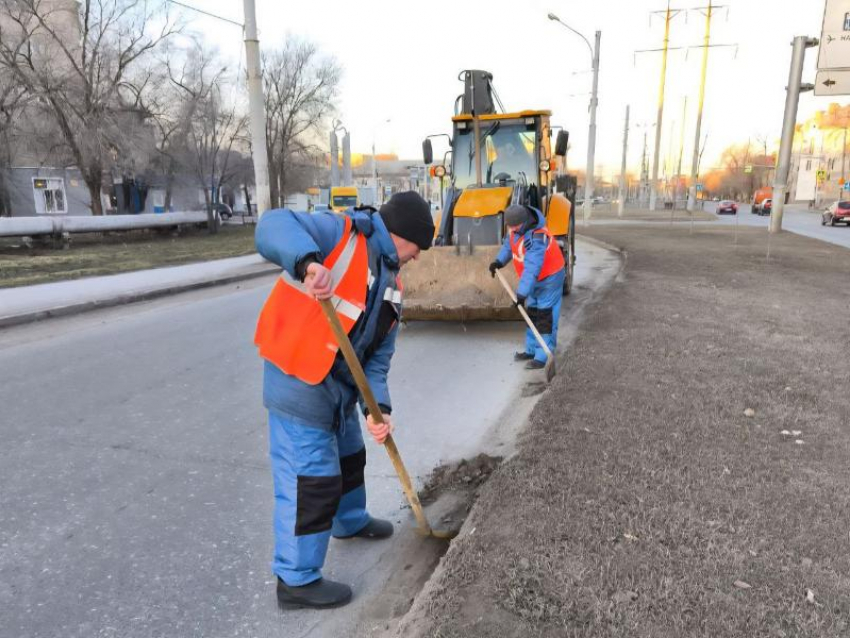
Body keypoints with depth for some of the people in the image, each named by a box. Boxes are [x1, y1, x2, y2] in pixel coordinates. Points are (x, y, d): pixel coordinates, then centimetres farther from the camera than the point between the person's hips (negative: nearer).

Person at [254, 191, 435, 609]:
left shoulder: (391, 284, 11)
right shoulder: (341, 233, -12)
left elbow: (378, 355, 8)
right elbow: (273, 226, -26)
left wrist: (378, 406, -6)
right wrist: (307, 262, -45)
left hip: (340, 386, 9)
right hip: (298, 382, -9)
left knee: (349, 458, 27)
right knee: (311, 480, -1)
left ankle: (351, 522, 54)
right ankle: (297, 580, 18)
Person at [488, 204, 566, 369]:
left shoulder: (536, 238, -34)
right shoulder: (517, 226, -7)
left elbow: (532, 269, -38)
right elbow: (509, 243, 13)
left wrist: (522, 293, -40)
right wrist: (499, 261, 2)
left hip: (549, 279, -9)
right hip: (536, 280, 10)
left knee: (545, 318, -7)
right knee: (532, 314, 17)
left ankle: (543, 357, -3)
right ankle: (531, 350, 29)